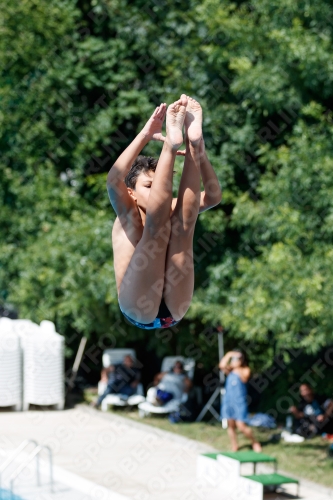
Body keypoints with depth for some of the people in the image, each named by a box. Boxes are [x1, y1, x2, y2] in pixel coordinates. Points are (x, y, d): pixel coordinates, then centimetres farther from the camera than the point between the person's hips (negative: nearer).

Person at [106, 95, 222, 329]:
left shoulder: (170, 211, 22)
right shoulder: (127, 216, 13)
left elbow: (213, 196, 4)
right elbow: (114, 180, -10)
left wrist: (198, 144, -11)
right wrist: (145, 135, -20)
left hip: (174, 309, 3)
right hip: (138, 309, -3)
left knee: (183, 223, -10)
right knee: (157, 225, -17)